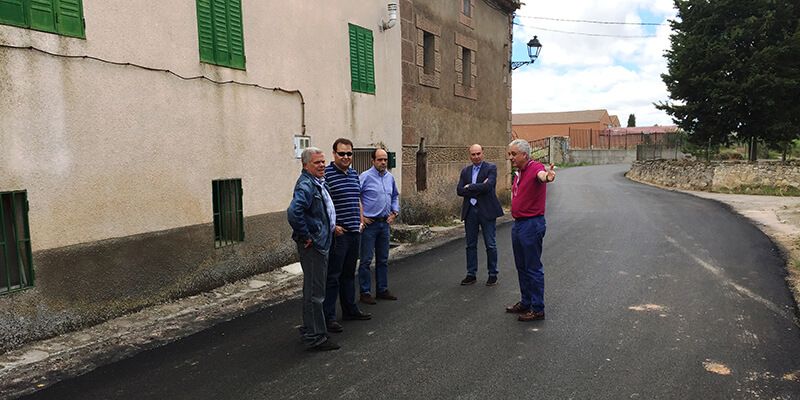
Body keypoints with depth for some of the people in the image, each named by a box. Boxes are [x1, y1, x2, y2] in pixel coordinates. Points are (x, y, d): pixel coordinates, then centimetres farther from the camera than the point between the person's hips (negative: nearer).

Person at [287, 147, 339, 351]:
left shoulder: (319, 182, 13)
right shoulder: (306, 185, -20)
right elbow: (293, 212, -34)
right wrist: (306, 237, -24)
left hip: (321, 243, 11)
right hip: (313, 246, -11)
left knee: (313, 289, 19)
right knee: (315, 292, -4)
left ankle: (309, 329, 33)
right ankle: (315, 337, 4)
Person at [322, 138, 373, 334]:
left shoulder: (354, 174, 14)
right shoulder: (326, 174, -11)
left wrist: (361, 221, 14)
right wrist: (332, 226, -17)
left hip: (354, 232, 8)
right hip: (337, 233, -8)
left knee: (349, 273, 18)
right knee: (332, 276, -2)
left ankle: (350, 310, 29)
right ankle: (329, 317, 5)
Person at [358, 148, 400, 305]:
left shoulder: (390, 177, 10)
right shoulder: (365, 177, -10)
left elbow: (395, 196, 24)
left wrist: (395, 212, 12)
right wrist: (360, 216, -13)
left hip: (385, 223, 7)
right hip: (369, 223, -6)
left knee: (383, 260, 14)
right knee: (366, 260, -1)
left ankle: (382, 290, 25)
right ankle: (365, 292, 8)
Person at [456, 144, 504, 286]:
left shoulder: (491, 168, -2)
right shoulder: (465, 171, 12)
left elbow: (488, 186, -18)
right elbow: (459, 190, 0)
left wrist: (470, 187, -9)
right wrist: (478, 188, -11)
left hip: (486, 210, -4)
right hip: (470, 211, 5)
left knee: (490, 245, 3)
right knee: (470, 245, 10)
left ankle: (493, 274, 14)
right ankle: (471, 274, 20)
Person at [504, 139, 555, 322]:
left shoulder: (535, 167, -16)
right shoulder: (518, 173, 13)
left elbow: (541, 174, -41)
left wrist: (547, 176, -62)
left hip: (532, 224, -9)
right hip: (518, 224, 9)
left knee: (533, 268, -1)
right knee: (522, 267, 17)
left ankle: (538, 309, 9)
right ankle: (525, 303, 30)